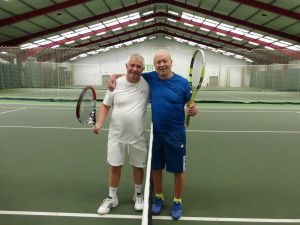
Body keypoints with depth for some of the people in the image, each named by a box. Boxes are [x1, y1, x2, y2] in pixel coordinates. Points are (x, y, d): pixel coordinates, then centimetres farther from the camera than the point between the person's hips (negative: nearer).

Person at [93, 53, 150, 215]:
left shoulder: (147, 84, -9)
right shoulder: (116, 84, -6)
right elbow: (105, 105, 2)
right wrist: (99, 123, -12)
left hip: (138, 137, 0)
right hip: (116, 135, 0)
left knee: (138, 167, 15)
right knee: (115, 167, 10)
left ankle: (138, 194, 41)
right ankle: (112, 198, 32)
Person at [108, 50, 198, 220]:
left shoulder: (183, 82, -9)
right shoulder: (150, 78, -2)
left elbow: (191, 105, -4)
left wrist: (194, 110, -27)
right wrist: (114, 76, -5)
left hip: (176, 134, -2)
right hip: (156, 133, 3)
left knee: (178, 170, 8)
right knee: (156, 167, 15)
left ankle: (178, 201, 31)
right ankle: (159, 198, 38)